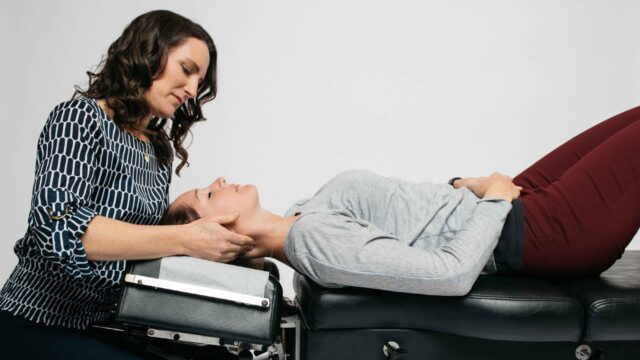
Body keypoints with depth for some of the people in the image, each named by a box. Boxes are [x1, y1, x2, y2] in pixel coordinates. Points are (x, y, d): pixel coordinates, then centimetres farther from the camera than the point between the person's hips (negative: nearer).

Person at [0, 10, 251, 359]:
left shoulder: (160, 150, 9)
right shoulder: (80, 116, -12)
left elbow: (150, 238, 9)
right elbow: (57, 226, -26)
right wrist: (185, 239, -29)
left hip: (109, 326, 7)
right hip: (40, 325, -7)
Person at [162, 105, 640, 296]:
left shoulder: (299, 217, 2)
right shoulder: (313, 242, -26)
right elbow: (452, 274, -30)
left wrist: (461, 186, 3)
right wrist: (493, 198, -16)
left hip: (512, 203, 8)